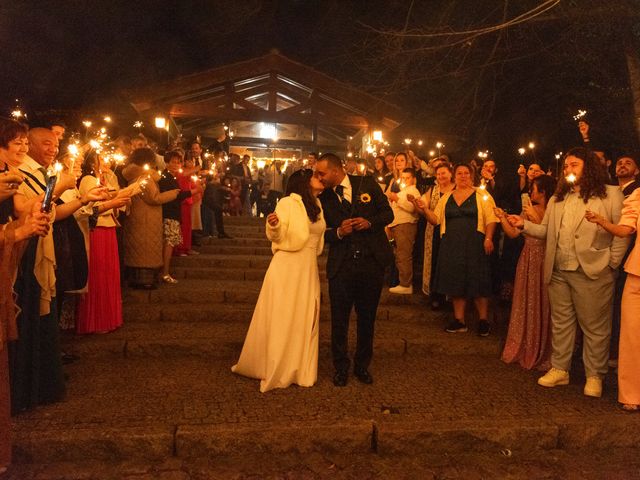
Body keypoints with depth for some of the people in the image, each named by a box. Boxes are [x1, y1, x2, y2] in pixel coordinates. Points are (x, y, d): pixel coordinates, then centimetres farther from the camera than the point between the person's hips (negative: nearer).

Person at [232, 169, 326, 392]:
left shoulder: (317, 206, 13)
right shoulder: (288, 203, -6)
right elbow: (276, 237, -10)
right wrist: (273, 225, -29)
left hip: (309, 269, 6)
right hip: (287, 267, -6)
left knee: (306, 320, 10)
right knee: (281, 320, 1)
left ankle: (301, 369, 22)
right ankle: (275, 371, 15)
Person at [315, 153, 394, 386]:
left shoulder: (367, 183, 0)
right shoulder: (323, 198, 3)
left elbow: (388, 213, 3)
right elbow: (322, 233, 6)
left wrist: (370, 222, -15)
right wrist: (339, 232, -15)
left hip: (372, 262, 0)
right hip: (341, 266, 0)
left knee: (367, 318, 12)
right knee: (339, 320, 4)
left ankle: (362, 366, 31)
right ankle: (341, 367, 24)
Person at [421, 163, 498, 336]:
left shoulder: (481, 195, 2)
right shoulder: (446, 197, 13)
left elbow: (491, 218, -5)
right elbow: (436, 219, 9)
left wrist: (488, 238, -17)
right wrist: (424, 209, -6)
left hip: (474, 244, -4)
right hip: (451, 245, 4)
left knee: (477, 281, -1)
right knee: (455, 281, 7)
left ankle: (484, 320, 11)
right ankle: (459, 320, 17)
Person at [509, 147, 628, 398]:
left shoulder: (610, 194, 0)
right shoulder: (557, 198, 17)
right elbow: (546, 231, 13)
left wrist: (611, 263, -9)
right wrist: (524, 224, -4)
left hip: (592, 272, -5)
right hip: (558, 272, 5)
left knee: (595, 326, 4)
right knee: (560, 322, 12)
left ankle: (594, 376, 17)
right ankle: (559, 369, 23)